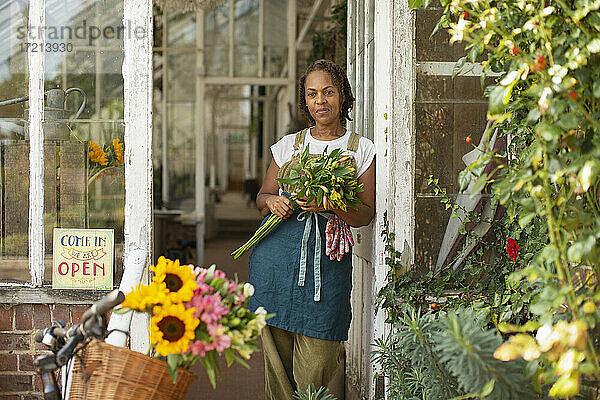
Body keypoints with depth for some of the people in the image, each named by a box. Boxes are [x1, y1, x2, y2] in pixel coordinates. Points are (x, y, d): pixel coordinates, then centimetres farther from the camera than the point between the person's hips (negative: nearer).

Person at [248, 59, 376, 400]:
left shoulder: (361, 149, 7)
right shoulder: (289, 145, 13)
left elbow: (366, 214, 2)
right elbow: (262, 197, 20)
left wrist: (327, 204, -16)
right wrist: (273, 202, -4)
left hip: (327, 255, -2)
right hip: (277, 251, 2)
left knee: (313, 368, -5)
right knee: (275, 351, 3)